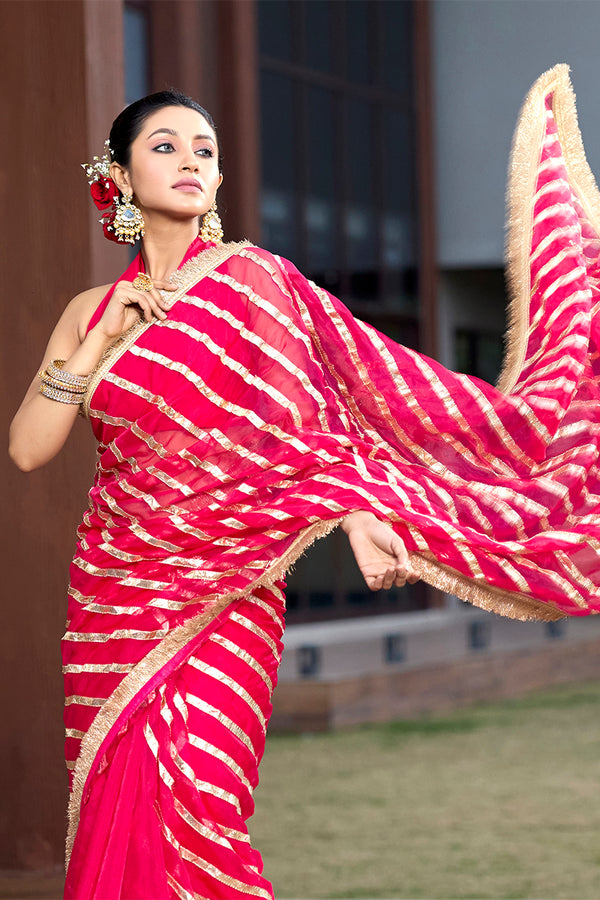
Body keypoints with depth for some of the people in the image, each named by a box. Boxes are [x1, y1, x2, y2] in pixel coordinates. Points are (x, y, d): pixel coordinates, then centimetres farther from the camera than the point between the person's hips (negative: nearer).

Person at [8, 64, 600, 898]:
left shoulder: (251, 281, 2)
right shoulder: (92, 309, 11)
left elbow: (306, 416, -4)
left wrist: (355, 509, -19)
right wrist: (100, 343, -5)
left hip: (221, 590, -4)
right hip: (112, 599, 4)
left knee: (192, 806, -17)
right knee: (117, 821, 3)